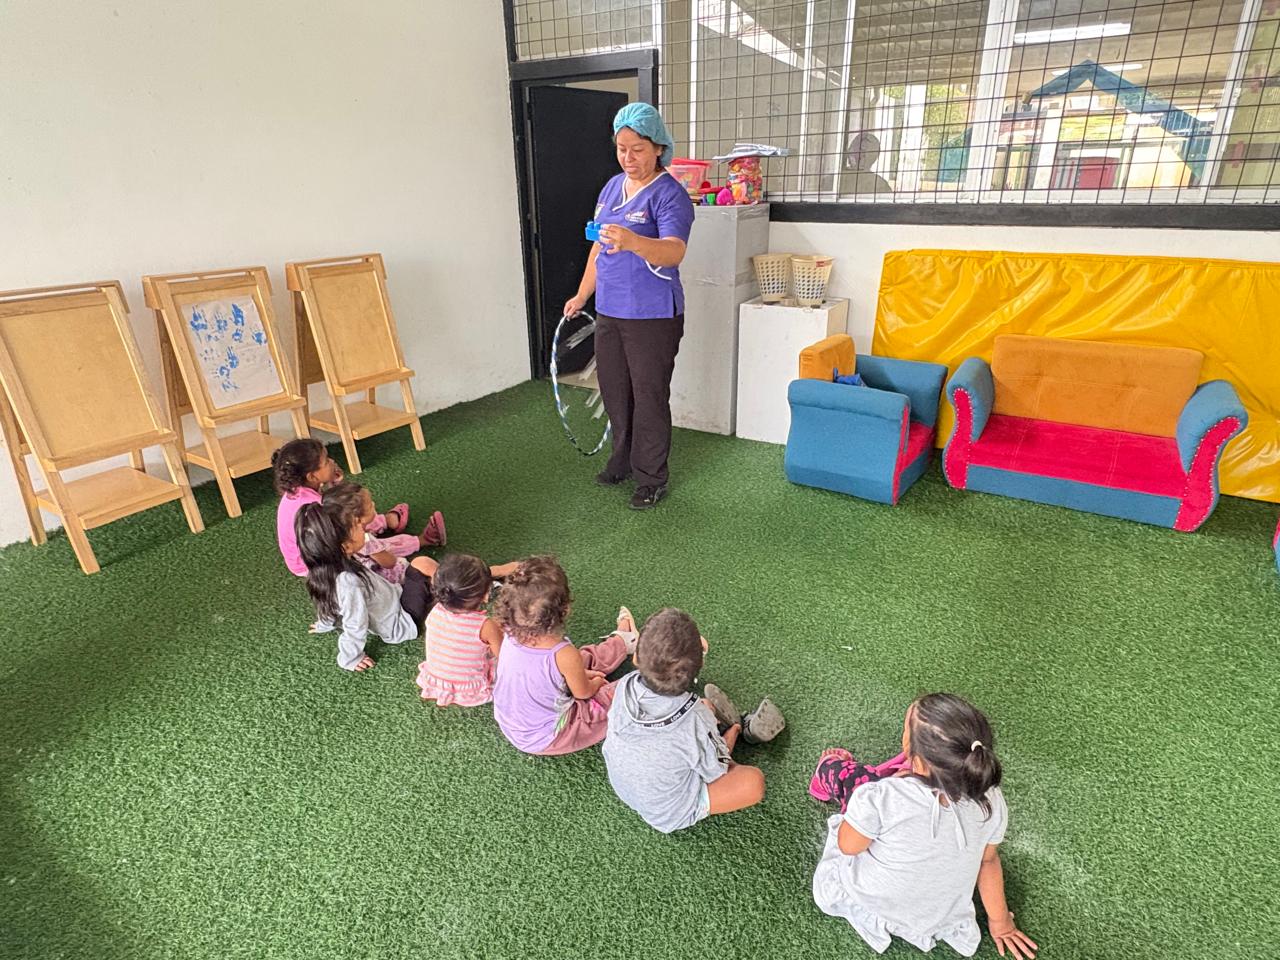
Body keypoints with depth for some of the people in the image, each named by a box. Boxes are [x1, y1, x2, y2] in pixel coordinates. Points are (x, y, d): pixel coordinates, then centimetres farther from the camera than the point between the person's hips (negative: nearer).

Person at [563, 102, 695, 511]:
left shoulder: (670, 194, -13)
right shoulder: (612, 187, 10)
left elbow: (674, 251, -30)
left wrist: (633, 242, -49)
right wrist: (582, 295, 23)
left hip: (653, 316, -7)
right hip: (609, 311, 7)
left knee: (649, 397, 1)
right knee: (614, 391, 16)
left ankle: (651, 477, 16)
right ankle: (624, 459, 35)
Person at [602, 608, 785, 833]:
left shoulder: (624, 687, -27)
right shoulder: (697, 723, -38)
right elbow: (716, 773, -14)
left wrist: (689, 649, -6)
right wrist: (732, 734, 3)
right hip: (668, 814, -5)